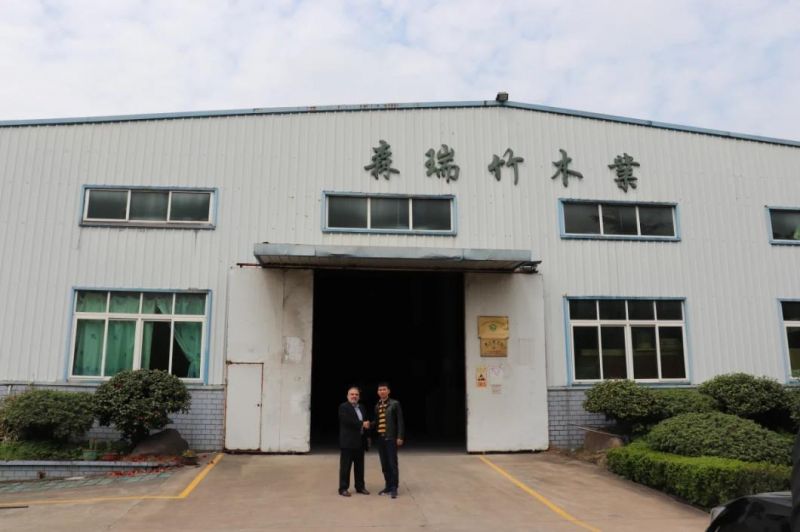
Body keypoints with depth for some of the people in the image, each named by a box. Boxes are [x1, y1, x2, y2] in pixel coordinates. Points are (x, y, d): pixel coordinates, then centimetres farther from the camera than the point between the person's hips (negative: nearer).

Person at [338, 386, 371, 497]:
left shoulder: (362, 407, 16)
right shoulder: (343, 407, -7)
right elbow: (347, 421, -21)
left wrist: (366, 425, -2)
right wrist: (362, 424, -16)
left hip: (360, 441, 7)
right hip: (347, 441, -7)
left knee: (359, 466, 12)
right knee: (345, 466, -1)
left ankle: (360, 486, 21)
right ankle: (343, 488, 4)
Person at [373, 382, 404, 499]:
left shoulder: (395, 404, -4)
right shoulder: (377, 406, 11)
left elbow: (400, 421, -6)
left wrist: (400, 437, -12)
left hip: (391, 438, -5)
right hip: (380, 438, 5)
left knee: (392, 464, -3)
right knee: (384, 464, 10)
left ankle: (394, 488, 4)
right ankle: (388, 486, 20)